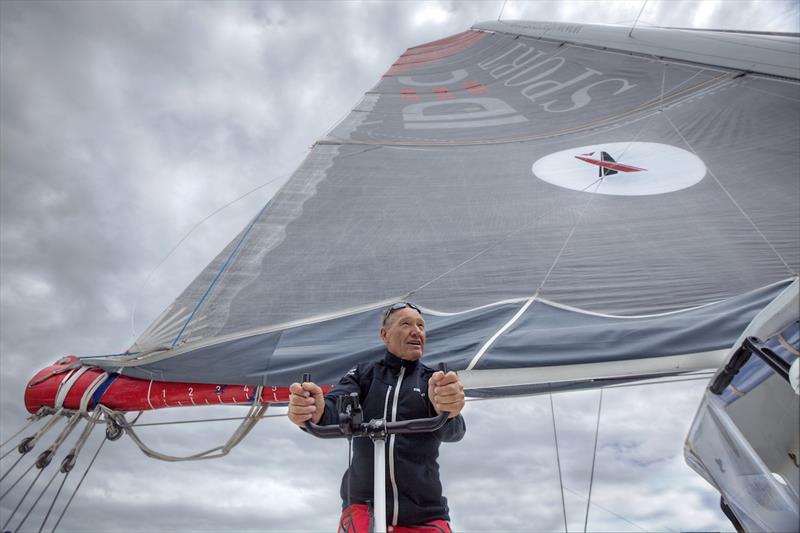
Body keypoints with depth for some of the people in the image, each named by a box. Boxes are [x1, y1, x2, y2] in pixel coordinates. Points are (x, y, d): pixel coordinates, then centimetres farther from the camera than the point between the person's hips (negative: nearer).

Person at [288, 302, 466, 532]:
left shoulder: (435, 381, 3)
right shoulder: (363, 374, 4)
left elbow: (452, 431, -14)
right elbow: (335, 409, -12)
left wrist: (446, 410, -38)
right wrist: (316, 412, -36)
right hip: (364, 505, 0)